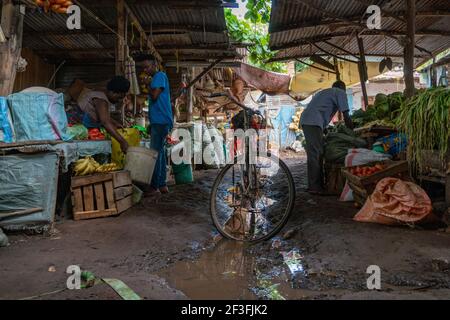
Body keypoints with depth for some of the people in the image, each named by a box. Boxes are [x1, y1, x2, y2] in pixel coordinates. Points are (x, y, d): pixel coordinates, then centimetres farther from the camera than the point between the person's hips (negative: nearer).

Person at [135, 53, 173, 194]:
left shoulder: (160, 76, -7)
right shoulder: (157, 77, 23)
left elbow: (154, 95, -20)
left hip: (161, 122, -10)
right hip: (159, 122, 10)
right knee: (159, 152, 11)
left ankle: (154, 187, -7)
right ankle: (162, 185, 16)